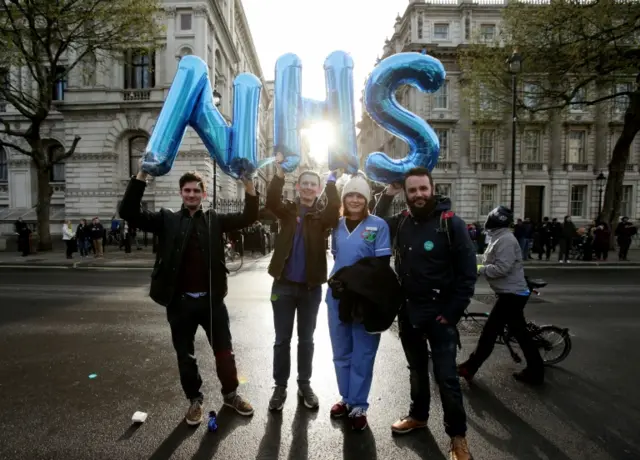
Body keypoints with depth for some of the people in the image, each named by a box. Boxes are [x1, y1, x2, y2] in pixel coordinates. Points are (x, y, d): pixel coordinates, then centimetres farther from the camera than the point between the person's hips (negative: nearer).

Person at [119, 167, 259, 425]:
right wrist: (141, 176, -20)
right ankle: (195, 400, 36)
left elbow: (248, 217, -5)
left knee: (224, 351, 13)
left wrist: (248, 183, -19)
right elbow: (129, 213, -10)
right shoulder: (167, 220, 2)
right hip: (180, 302, 0)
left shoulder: (214, 219, 4)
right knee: (185, 355, 14)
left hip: (212, 299, 1)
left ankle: (231, 394, 35)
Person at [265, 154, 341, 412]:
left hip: (311, 287, 0)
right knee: (282, 339, 10)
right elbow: (271, 201, -17)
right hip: (284, 284, 0)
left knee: (306, 339, 14)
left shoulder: (322, 215, 1)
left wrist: (332, 179, -27)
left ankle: (304, 385, 30)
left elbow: (335, 209, -21)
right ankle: (280, 387, 26)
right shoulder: (287, 211, 3)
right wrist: (279, 170, -26)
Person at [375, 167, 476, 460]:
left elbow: (468, 274, -11)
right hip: (407, 309, 5)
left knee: (446, 376, 1)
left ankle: (457, 436, 22)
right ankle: (418, 416, 42)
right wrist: (387, 195, 1)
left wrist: (451, 314, -13)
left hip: (439, 311, -4)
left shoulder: (451, 223, -12)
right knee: (417, 368, 21)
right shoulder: (401, 222, 0)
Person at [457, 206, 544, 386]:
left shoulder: (505, 239, -20)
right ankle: (535, 371, 26)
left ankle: (469, 368, 8)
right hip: (513, 293, 10)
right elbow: (494, 264, 19)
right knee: (520, 333, 16)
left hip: (511, 294, -10)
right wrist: (480, 267, 4)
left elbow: (502, 268, -27)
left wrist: (479, 269, -17)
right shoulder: (500, 238, 14)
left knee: (489, 332, -2)